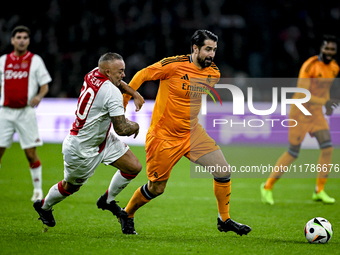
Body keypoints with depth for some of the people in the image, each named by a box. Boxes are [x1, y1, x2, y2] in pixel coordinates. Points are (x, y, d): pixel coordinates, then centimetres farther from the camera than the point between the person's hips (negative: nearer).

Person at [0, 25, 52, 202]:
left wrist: (39, 96, -17)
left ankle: (37, 189, 11)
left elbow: (45, 86, 2)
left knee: (31, 153, -3)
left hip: (26, 112, -2)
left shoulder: (35, 60, 3)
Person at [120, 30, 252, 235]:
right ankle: (127, 215, 30)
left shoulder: (213, 73, -1)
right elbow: (141, 76, -7)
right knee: (156, 188, 3)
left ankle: (224, 220, 9)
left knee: (223, 170, -7)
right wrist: (122, 103, -2)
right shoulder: (174, 65, -19)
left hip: (193, 133, 5)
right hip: (164, 136, -5)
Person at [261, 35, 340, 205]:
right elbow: (301, 94, -27)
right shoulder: (310, 65, -21)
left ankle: (319, 191, 3)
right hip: (300, 112, -6)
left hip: (316, 112, 6)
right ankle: (268, 186, 16)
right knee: (293, 153, -1)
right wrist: (325, 102, -34)